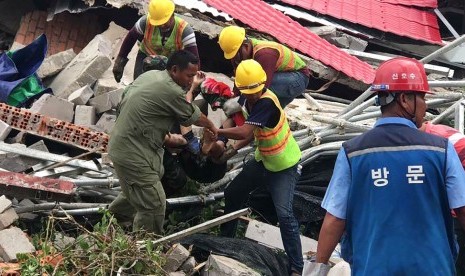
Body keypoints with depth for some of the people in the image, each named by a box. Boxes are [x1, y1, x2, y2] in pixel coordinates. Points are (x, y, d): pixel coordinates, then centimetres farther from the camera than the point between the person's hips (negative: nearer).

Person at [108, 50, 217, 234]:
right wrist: (211, 126, 16)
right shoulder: (171, 91, -20)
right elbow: (195, 117, -3)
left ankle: (114, 214, 48)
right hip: (133, 155, -10)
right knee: (154, 206, -5)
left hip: (120, 145, 10)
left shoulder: (150, 75, 6)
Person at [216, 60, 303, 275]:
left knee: (284, 214, -19)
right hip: (263, 159, 9)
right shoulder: (246, 99, -8)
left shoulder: (267, 102, -32)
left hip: (284, 166, -9)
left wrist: (216, 132, -27)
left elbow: (244, 132, -39)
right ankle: (226, 238, 40)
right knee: (232, 193, 18)